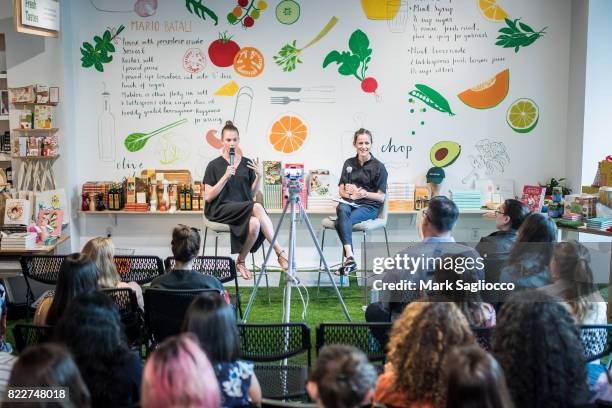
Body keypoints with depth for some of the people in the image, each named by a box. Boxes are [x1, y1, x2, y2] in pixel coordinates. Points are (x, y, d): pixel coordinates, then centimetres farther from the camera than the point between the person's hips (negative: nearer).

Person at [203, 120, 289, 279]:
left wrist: (259, 176, -5)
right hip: (220, 210, -3)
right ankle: (280, 252, -26)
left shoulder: (247, 163, 12)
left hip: (244, 209, 4)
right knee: (257, 207, -31)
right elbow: (208, 197, -4)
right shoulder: (214, 165, 2)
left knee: (255, 224, -34)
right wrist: (225, 177, -14)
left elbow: (252, 193, 14)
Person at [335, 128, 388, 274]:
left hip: (369, 206, -3)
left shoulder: (378, 166, -1)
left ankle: (348, 258, -30)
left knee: (340, 222, -32)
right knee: (342, 209, -36)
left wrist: (364, 194, -22)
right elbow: (341, 190, 11)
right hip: (350, 203, 3)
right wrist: (350, 194, -12)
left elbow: (381, 197, -3)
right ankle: (350, 257, -46)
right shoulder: (349, 163, 12)